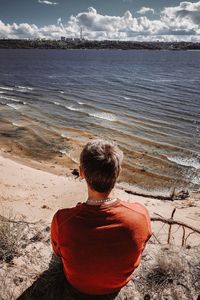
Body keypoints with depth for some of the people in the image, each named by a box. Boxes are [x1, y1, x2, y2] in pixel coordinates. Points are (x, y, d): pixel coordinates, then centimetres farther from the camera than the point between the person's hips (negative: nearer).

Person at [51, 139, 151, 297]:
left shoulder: (62, 220, -41)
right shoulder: (141, 215, -38)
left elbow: (58, 252, -15)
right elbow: (139, 249, -12)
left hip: (78, 284, 0)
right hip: (119, 284, 1)